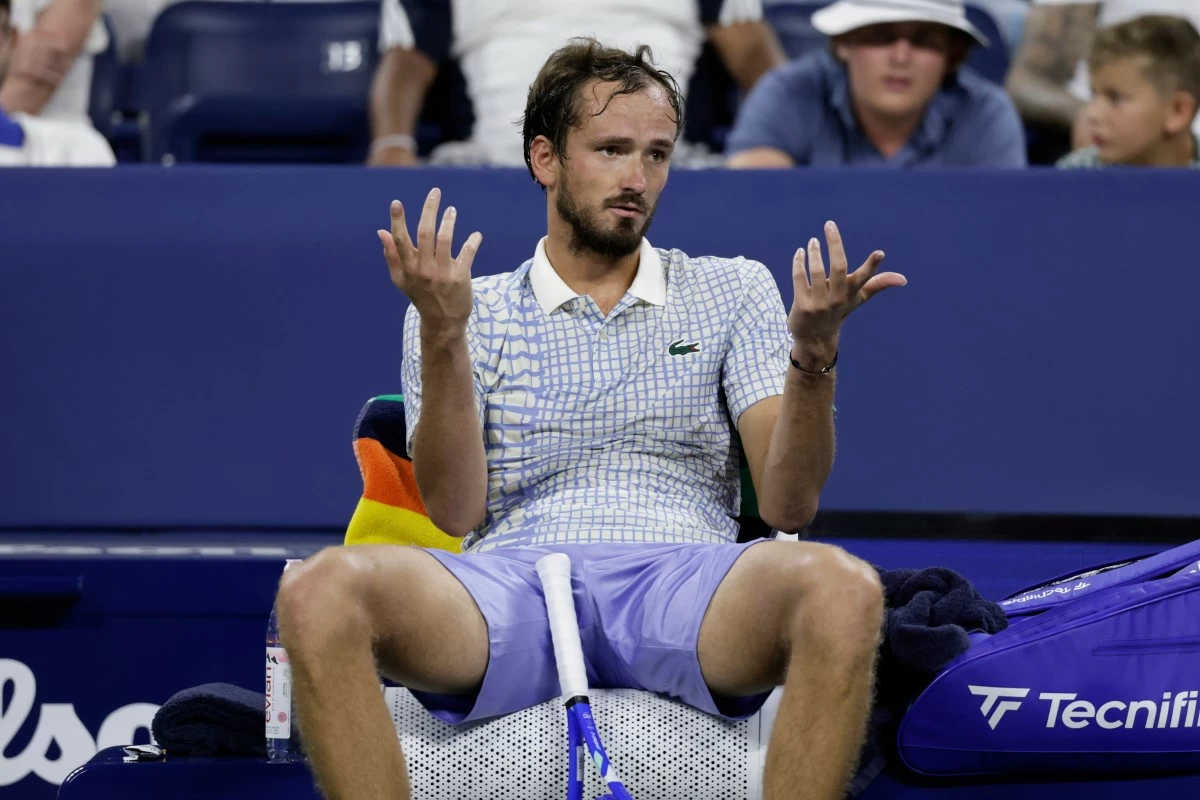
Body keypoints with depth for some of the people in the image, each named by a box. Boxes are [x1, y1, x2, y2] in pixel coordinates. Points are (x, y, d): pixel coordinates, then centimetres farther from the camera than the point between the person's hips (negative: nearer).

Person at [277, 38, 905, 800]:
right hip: (515, 583, 0)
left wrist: (812, 359, -9)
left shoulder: (733, 291, 20)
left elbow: (788, 503, 9)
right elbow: (455, 510, 5)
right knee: (319, 591, -32)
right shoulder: (465, 312, 18)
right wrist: (445, 339, -7)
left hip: (684, 579, 0)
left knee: (841, 588, -35)